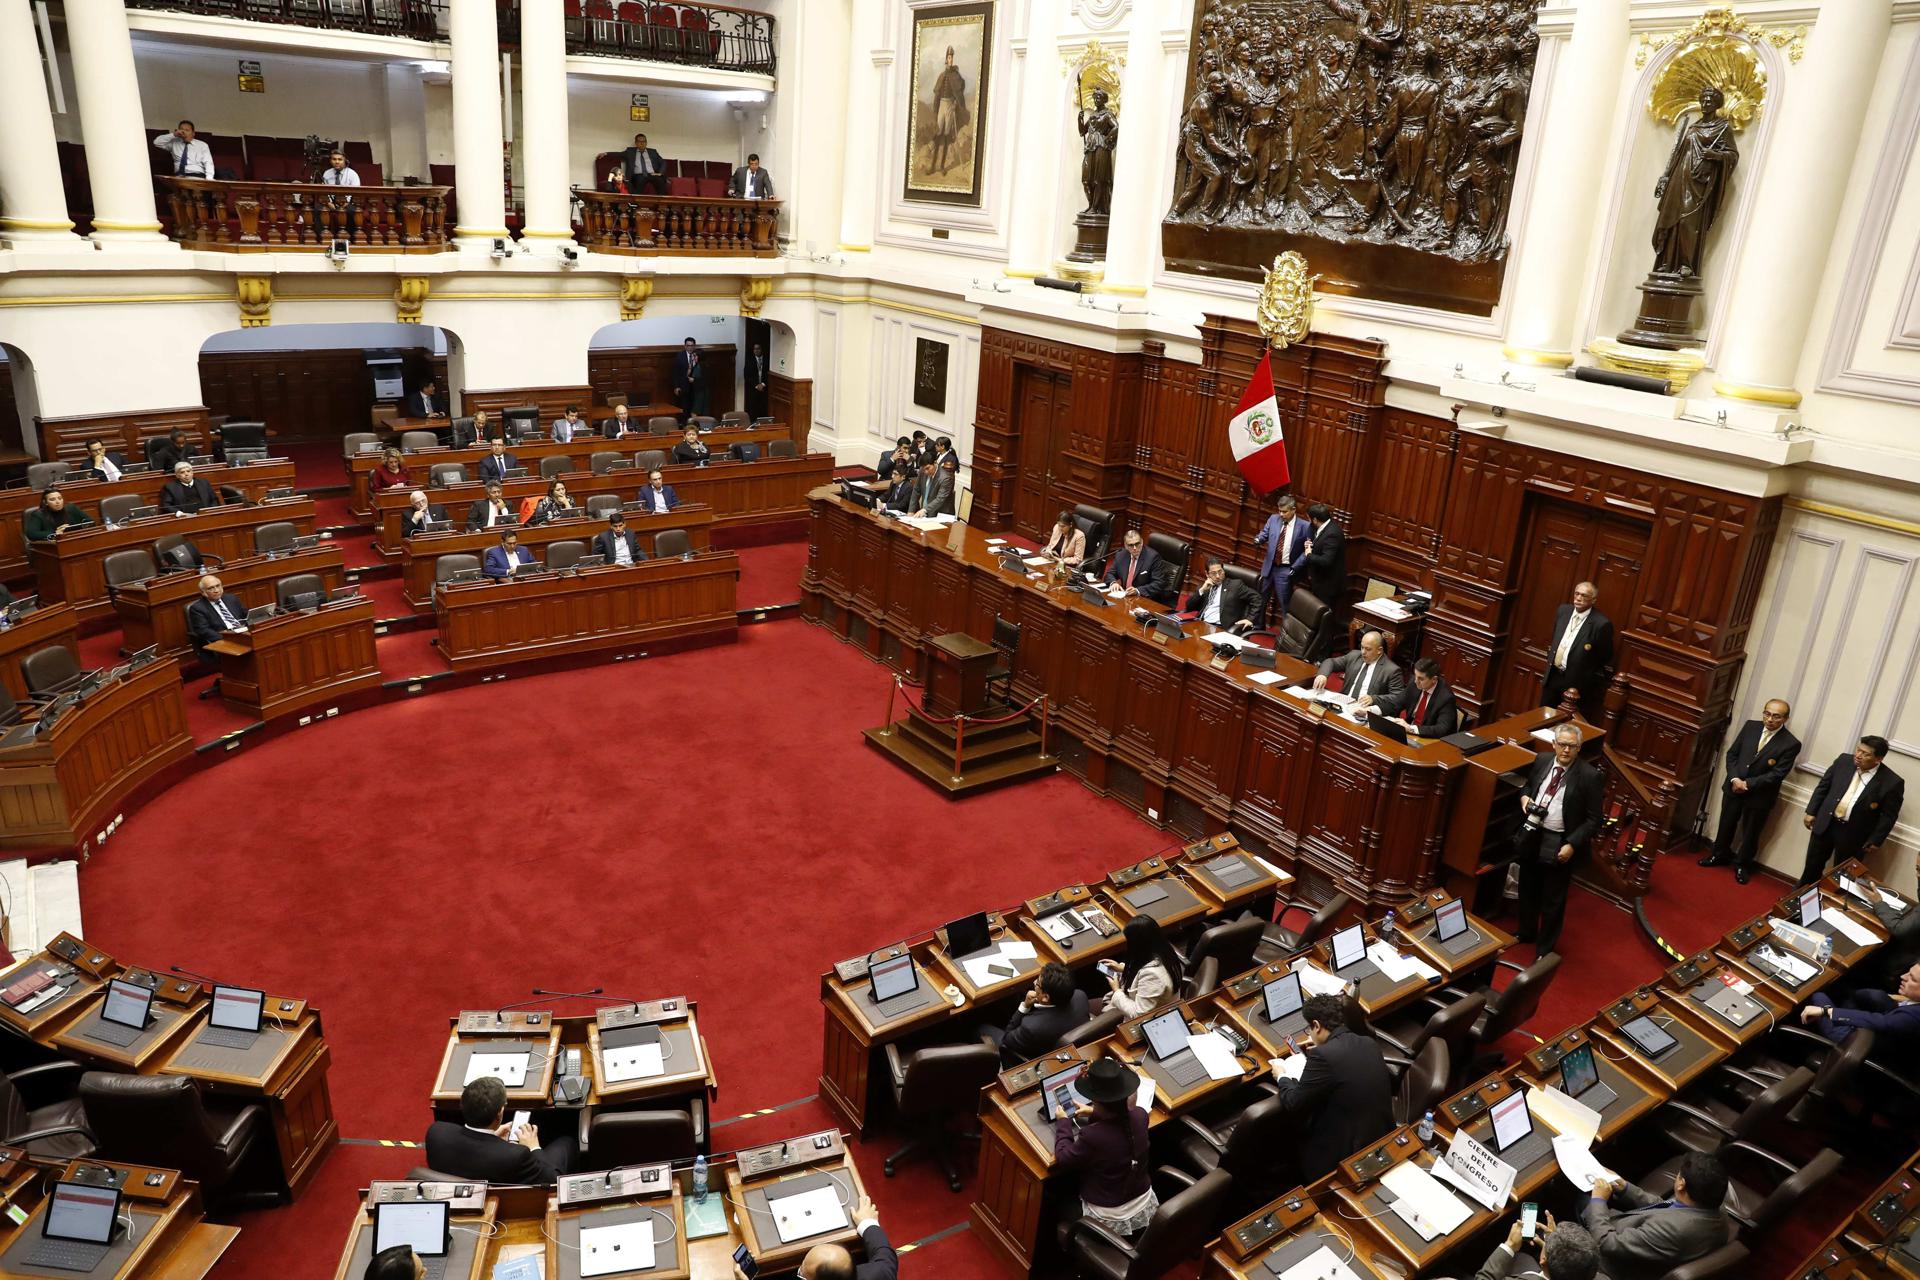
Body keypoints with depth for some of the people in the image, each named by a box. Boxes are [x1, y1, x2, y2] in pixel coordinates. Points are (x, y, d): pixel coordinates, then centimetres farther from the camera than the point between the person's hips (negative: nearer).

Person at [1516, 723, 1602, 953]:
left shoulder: (1589, 776, -16)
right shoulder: (1542, 760, -2)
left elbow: (1593, 820, -12)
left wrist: (1572, 845, -20)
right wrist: (1524, 797, -5)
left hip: (1559, 844, -5)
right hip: (1531, 835, 5)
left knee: (1553, 900, 11)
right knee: (1527, 890, 23)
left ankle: (1544, 950, 29)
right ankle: (1526, 933, 46)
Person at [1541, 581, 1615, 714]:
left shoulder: (1601, 623, -17)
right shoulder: (1563, 610, 2)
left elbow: (1606, 661, -10)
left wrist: (1593, 684, -6)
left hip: (1576, 682, -6)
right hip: (1553, 675, 6)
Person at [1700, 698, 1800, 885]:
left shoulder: (1791, 744, -15)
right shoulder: (1750, 726, -4)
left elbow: (1777, 774, -17)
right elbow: (1732, 753, 1)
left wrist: (1748, 784, -20)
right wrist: (1734, 779, -13)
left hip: (1759, 796, -3)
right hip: (1733, 788, 3)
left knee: (1750, 834, 13)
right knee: (1726, 825, 20)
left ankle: (1742, 865, 33)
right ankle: (1719, 855, 41)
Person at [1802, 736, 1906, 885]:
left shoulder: (1892, 782, -14)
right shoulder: (1843, 761, -4)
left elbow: (1889, 816, -8)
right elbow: (1823, 786, 6)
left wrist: (1875, 841, -9)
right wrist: (1811, 812, 4)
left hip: (1853, 835, -3)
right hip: (1825, 824, 3)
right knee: (1813, 865, 16)